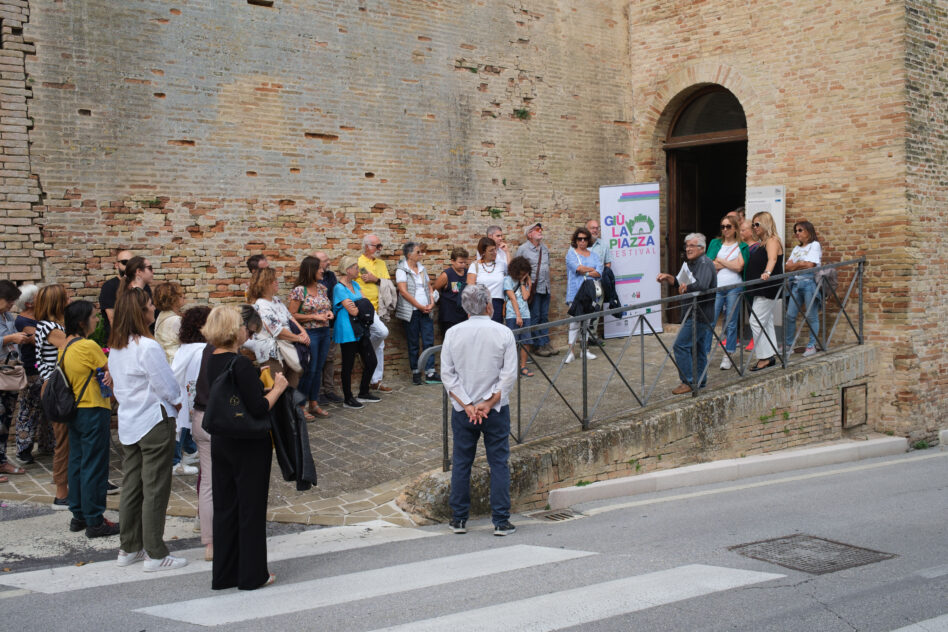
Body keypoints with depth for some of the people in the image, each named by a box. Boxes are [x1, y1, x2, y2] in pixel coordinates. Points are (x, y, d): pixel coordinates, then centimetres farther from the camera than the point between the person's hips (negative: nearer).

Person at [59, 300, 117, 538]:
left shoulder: (64, 347, 8)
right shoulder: (88, 346, -18)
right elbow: (112, 371, -13)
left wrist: (106, 375, 2)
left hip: (74, 410, 9)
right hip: (93, 411, -9)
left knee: (77, 463, 15)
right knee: (94, 467, -2)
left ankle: (78, 516, 23)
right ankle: (95, 522, 3)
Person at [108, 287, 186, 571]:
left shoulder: (116, 348, 6)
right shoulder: (148, 347, -20)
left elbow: (118, 386, 13)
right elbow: (167, 386, -16)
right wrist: (176, 402, 4)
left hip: (128, 422, 8)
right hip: (154, 421, -8)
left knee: (131, 485, 15)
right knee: (155, 489, -1)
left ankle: (129, 548, 24)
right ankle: (156, 554, 5)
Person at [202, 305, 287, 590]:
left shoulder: (213, 361, 5)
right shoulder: (241, 364, -21)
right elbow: (259, 408, -22)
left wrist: (261, 382, 10)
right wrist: (278, 388, -8)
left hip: (220, 441, 8)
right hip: (249, 446, -8)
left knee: (224, 507, 14)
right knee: (251, 508, 4)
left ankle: (224, 574, 22)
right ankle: (252, 574, 13)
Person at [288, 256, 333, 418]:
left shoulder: (322, 288, 9)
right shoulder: (299, 291, -11)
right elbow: (292, 315, -12)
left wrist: (329, 313, 0)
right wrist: (314, 316, -17)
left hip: (325, 332, 7)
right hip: (309, 333, -7)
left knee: (318, 369, 12)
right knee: (309, 370, -3)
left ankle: (314, 404, 21)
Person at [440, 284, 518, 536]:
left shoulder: (453, 333, -2)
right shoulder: (503, 333, -6)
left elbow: (447, 374, -4)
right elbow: (509, 375, -10)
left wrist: (466, 405, -7)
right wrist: (488, 403, -9)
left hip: (462, 409, 2)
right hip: (496, 409, -1)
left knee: (461, 463, 11)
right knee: (499, 463, 6)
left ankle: (459, 520, 17)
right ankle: (501, 522, 6)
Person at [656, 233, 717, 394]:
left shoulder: (705, 264, -15)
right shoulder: (689, 263, 15)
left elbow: (701, 286, -31)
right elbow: (681, 283, 19)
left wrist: (685, 287, -15)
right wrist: (668, 278, 3)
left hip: (700, 314, -10)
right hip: (694, 313, 10)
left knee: (680, 345, -11)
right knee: (697, 348, 15)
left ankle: (688, 382, -6)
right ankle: (699, 381, 24)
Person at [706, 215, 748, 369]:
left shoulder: (742, 246, 7)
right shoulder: (715, 243, 12)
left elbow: (739, 267, -7)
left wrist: (720, 261, -2)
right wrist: (730, 263, -6)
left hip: (734, 288, -1)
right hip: (715, 287, 1)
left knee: (731, 323, 3)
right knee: (709, 321, -4)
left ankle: (727, 356, 10)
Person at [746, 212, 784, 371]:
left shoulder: (772, 241, -13)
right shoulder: (761, 243, 17)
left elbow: (772, 259, -32)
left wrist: (767, 272, -48)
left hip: (768, 288, -10)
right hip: (761, 289, 10)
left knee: (756, 321, -12)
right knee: (766, 322, 12)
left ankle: (764, 357, -8)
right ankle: (771, 355, 17)